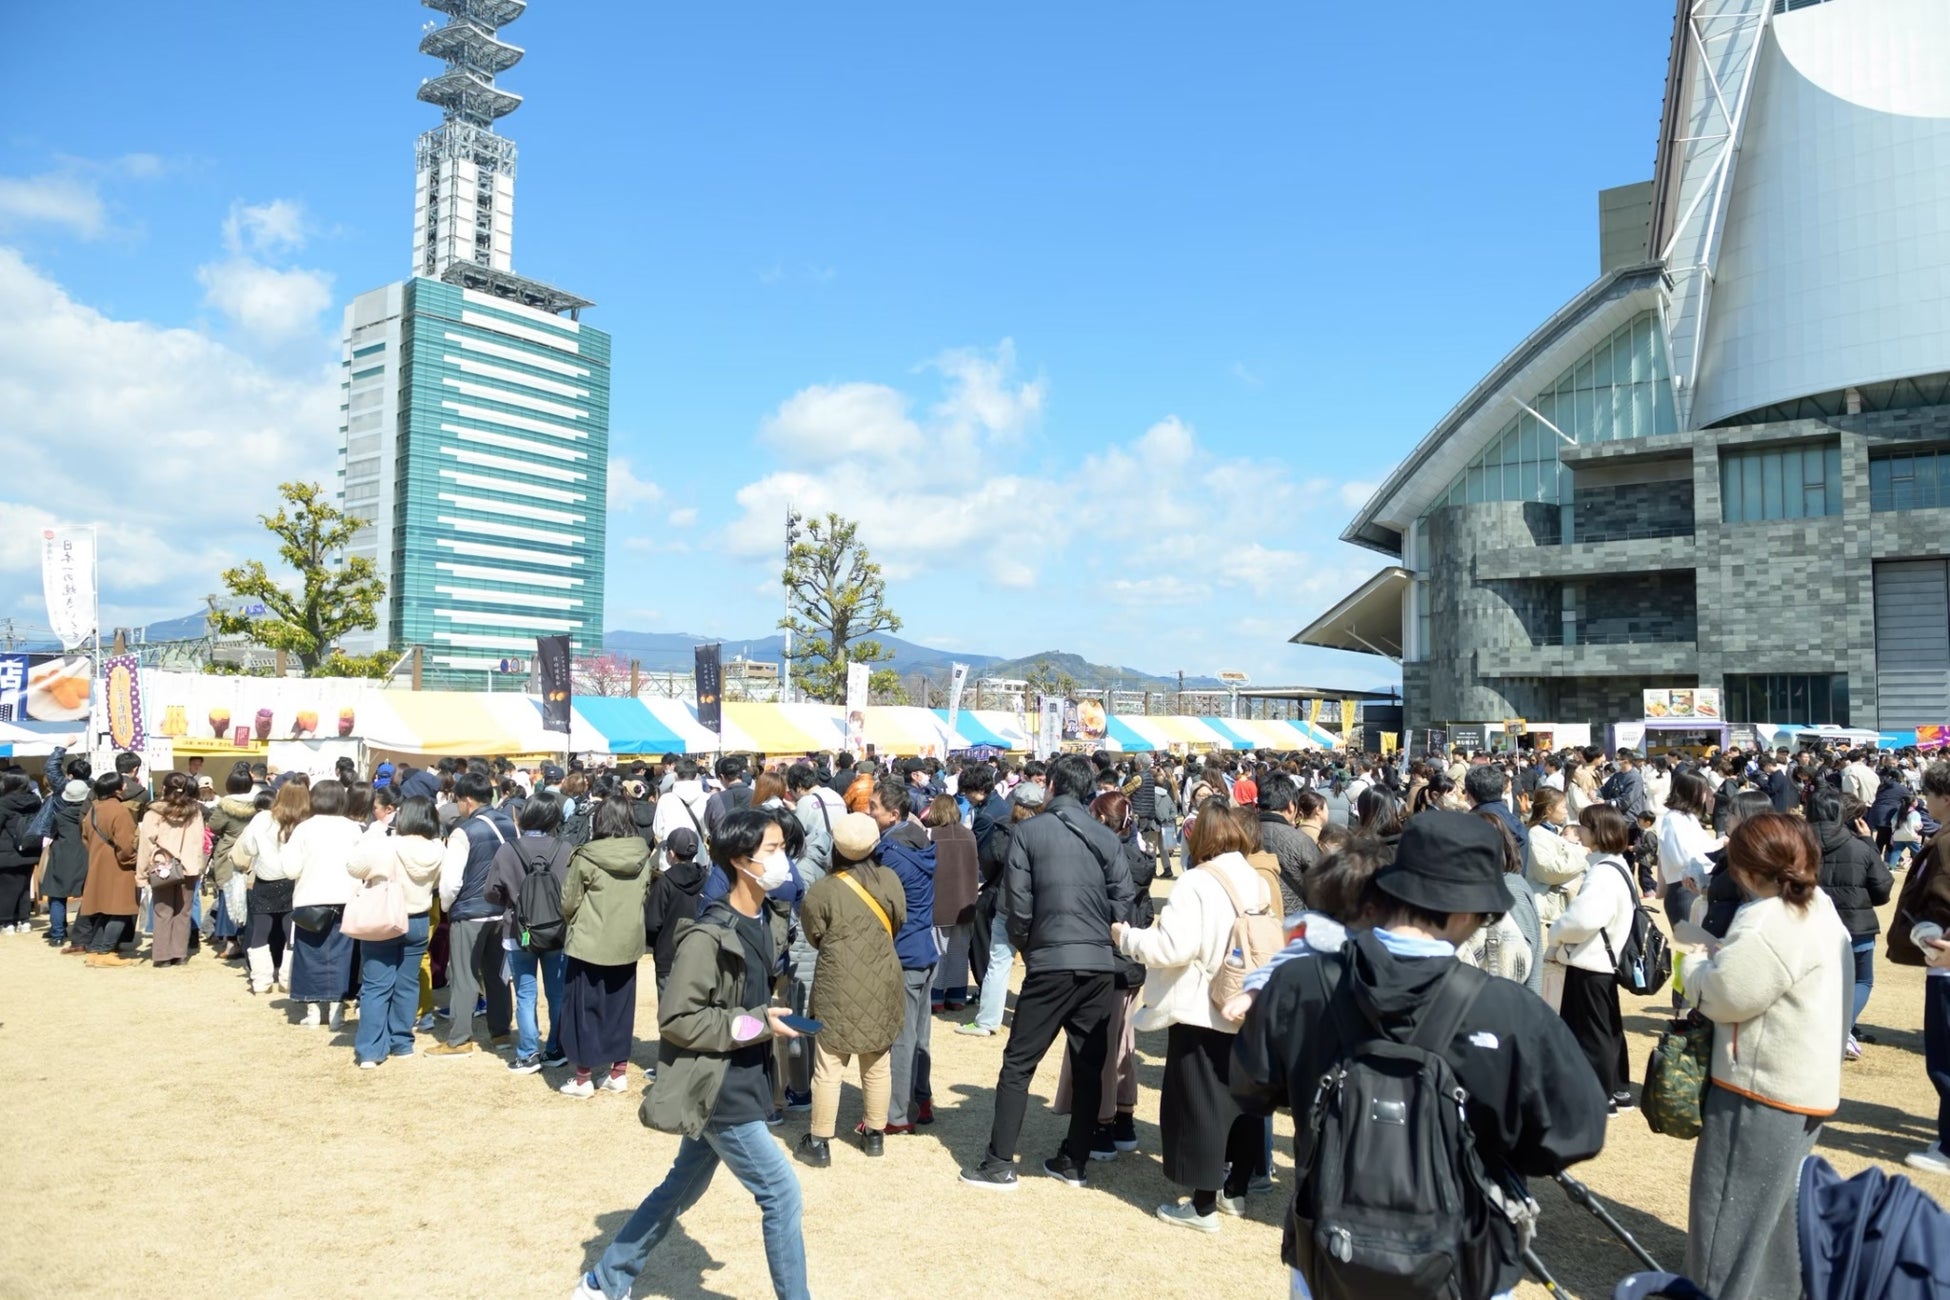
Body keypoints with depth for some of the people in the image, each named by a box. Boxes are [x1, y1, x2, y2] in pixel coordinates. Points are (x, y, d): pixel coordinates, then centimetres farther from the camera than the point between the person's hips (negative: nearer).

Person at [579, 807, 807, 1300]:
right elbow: (676, 1018, -22)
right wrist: (756, 1024, -22)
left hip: (740, 1082, 9)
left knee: (679, 1191, 21)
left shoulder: (769, 923, 3)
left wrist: (768, 1012, 1)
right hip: (717, 1088, -9)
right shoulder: (708, 936, -24)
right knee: (781, 1192, -2)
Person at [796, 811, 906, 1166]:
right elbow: (898, 925, 6)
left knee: (828, 1068, 6)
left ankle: (819, 1143, 14)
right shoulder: (889, 880, -6)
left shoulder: (820, 891, -13)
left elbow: (814, 938, 0)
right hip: (882, 985, 3)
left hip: (839, 987, -3)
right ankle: (875, 1134, 28)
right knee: (878, 1065, 16)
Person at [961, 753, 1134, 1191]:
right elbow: (1123, 900, 2)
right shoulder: (1106, 836, 6)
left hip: (1051, 962, -3)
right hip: (1100, 965, 4)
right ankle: (1074, 1161, 20)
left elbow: (1017, 901, -4)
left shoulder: (1030, 831, -3)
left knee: (1018, 1064, 5)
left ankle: (1000, 1164, 7)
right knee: (1089, 1065, 13)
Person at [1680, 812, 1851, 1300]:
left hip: (1764, 1087, -10)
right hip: (1803, 1083, 10)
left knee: (1730, 1206, 3)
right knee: (1774, 1199, 24)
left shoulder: (1770, 923, -26)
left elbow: (1720, 995, -23)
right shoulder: (1818, 907, 8)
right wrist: (1723, 954, 2)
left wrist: (1696, 961, -6)